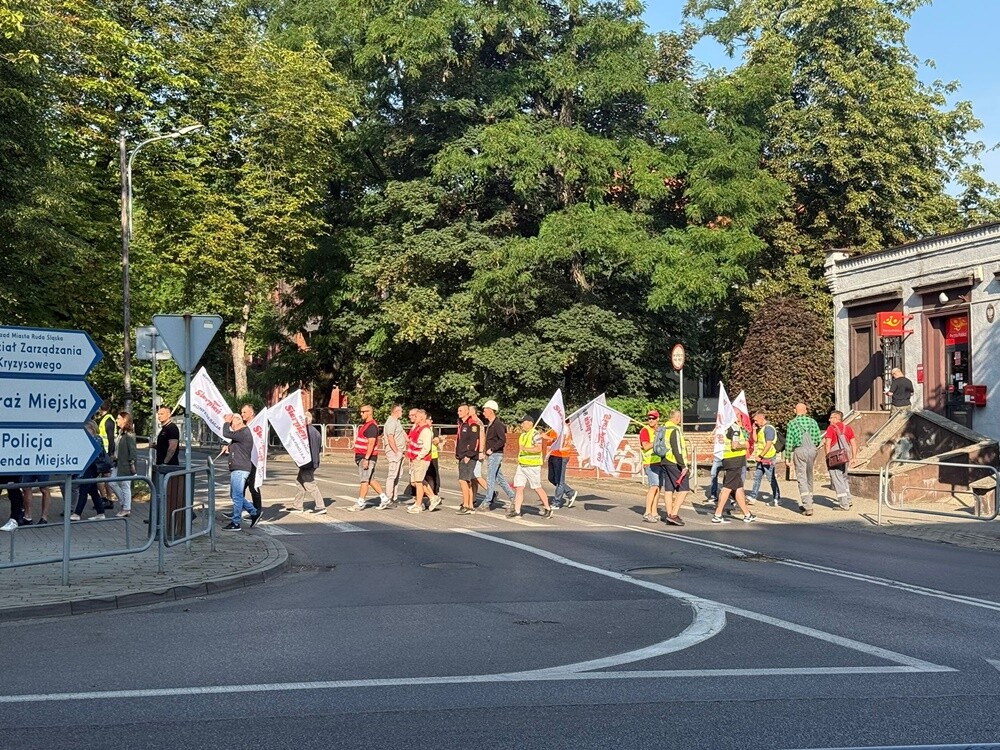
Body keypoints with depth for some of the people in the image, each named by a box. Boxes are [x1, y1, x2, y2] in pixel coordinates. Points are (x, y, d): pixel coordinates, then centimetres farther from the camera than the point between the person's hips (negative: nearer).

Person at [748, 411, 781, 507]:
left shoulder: (769, 428, -15)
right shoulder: (761, 428, 15)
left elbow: (768, 444, -21)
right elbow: (755, 441, 19)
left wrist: (760, 456, -19)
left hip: (768, 458, -10)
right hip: (762, 459, 10)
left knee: (772, 479, -2)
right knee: (757, 477, 10)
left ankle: (776, 499, 5)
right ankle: (753, 497, 14)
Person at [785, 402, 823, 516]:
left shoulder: (792, 423, -3)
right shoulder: (812, 421, 5)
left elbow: (789, 442, -5)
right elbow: (818, 439, 6)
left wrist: (787, 457, 1)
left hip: (799, 450, -4)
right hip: (812, 450, 4)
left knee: (802, 478, -4)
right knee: (809, 477, 17)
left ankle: (808, 507, -13)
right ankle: (807, 503, 28)